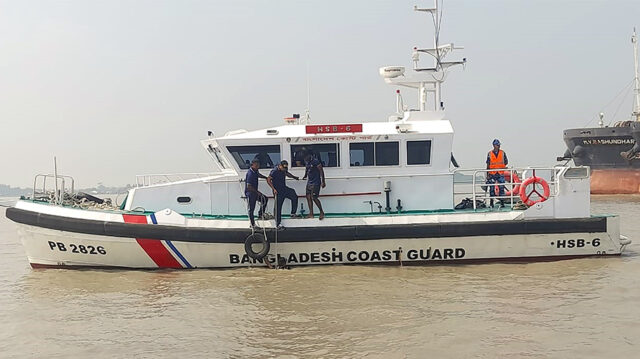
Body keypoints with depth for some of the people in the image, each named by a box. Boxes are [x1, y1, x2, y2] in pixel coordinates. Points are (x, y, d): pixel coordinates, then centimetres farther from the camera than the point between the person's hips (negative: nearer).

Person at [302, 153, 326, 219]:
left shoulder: (315, 161, -14)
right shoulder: (307, 162, 10)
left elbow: (321, 171, -14)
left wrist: (323, 182, -16)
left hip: (315, 182, -8)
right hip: (309, 182, 8)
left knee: (314, 197, -12)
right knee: (308, 197, 2)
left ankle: (322, 212, 3)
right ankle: (311, 214, 4)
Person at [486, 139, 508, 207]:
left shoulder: (502, 153, 6)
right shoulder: (489, 154, 4)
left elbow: (506, 162, 12)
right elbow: (488, 165, 6)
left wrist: (502, 166, -6)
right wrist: (487, 174, 3)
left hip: (501, 173, 0)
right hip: (492, 174, 0)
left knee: (501, 188, -2)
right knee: (492, 188, 1)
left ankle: (502, 202, 3)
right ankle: (491, 203, 8)